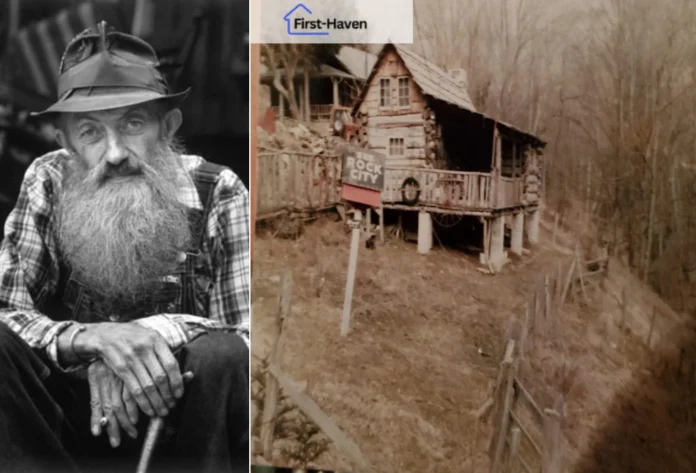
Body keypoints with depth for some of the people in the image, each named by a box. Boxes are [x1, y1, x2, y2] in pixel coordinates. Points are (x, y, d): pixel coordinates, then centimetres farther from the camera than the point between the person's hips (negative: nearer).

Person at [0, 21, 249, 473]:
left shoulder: (217, 193, -13)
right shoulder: (48, 185, -7)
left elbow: (247, 336, -16)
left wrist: (152, 333, -32)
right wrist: (92, 337, -34)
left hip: (186, 412, -1)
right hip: (77, 412, 2)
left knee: (224, 356, -32)